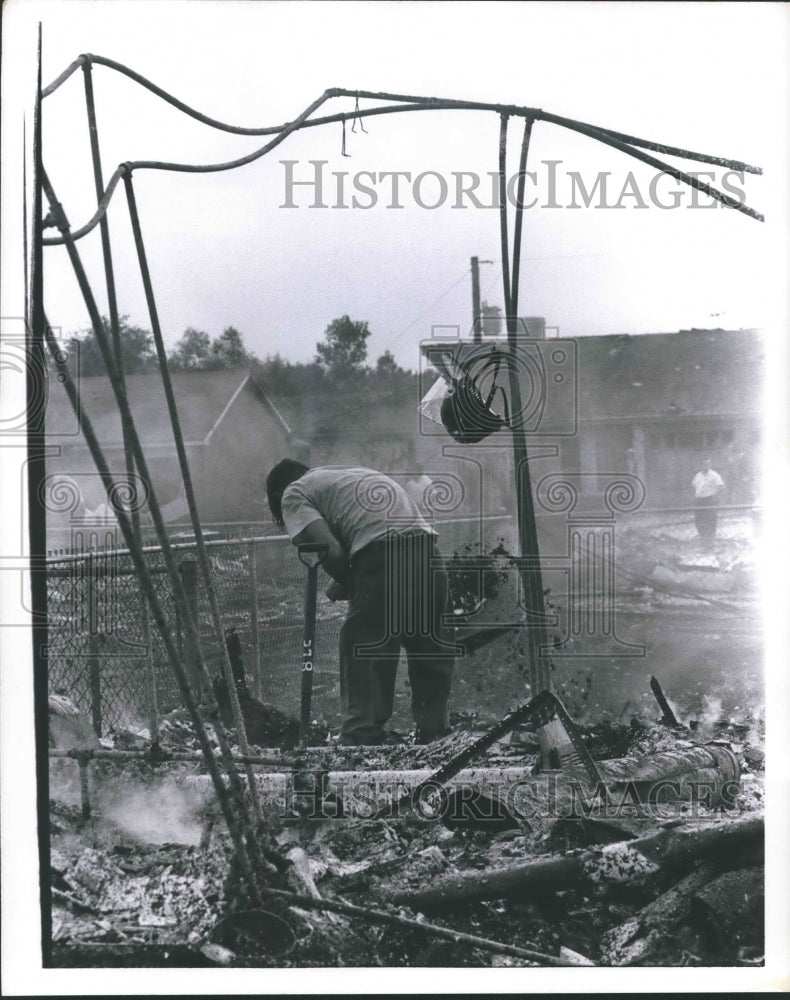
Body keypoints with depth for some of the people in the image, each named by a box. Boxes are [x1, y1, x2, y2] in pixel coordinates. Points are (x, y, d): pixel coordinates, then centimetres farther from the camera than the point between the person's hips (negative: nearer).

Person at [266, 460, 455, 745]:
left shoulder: (293, 494, 14)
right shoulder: (355, 472, 36)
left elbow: (331, 552, -3)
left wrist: (345, 584, 16)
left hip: (380, 559, -7)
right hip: (428, 553, 7)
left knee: (363, 657, 4)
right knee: (431, 657, 17)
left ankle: (361, 742, 4)